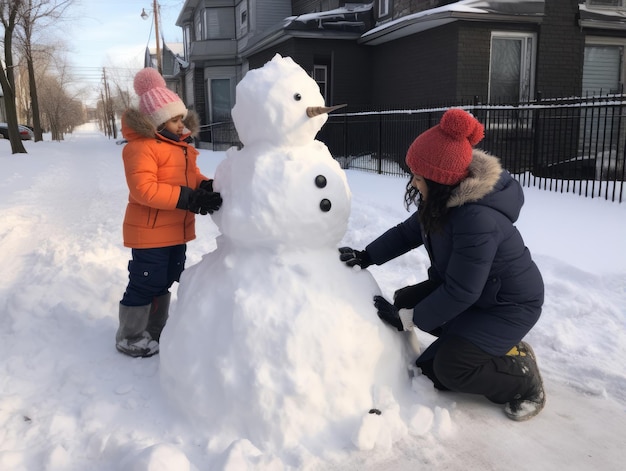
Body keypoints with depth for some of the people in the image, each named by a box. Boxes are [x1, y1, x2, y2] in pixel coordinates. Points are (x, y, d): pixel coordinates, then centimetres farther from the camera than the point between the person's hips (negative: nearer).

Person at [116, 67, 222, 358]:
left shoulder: (180, 144, 12)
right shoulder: (141, 146, -18)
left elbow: (191, 176, 15)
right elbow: (144, 189, -27)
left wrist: (207, 187, -10)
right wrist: (189, 198, -33)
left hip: (176, 230, 9)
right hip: (150, 231, -9)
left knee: (165, 282, 19)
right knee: (145, 284, 2)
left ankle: (155, 330, 36)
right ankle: (129, 338, 21)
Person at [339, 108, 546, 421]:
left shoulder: (478, 220, -36)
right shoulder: (444, 200, -10)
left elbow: (460, 293, -30)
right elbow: (409, 231, 5)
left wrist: (408, 319, -21)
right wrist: (366, 256, -6)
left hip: (510, 305, -9)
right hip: (468, 286, 9)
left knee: (449, 367, -20)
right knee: (406, 299, 3)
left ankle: (523, 378, 7)